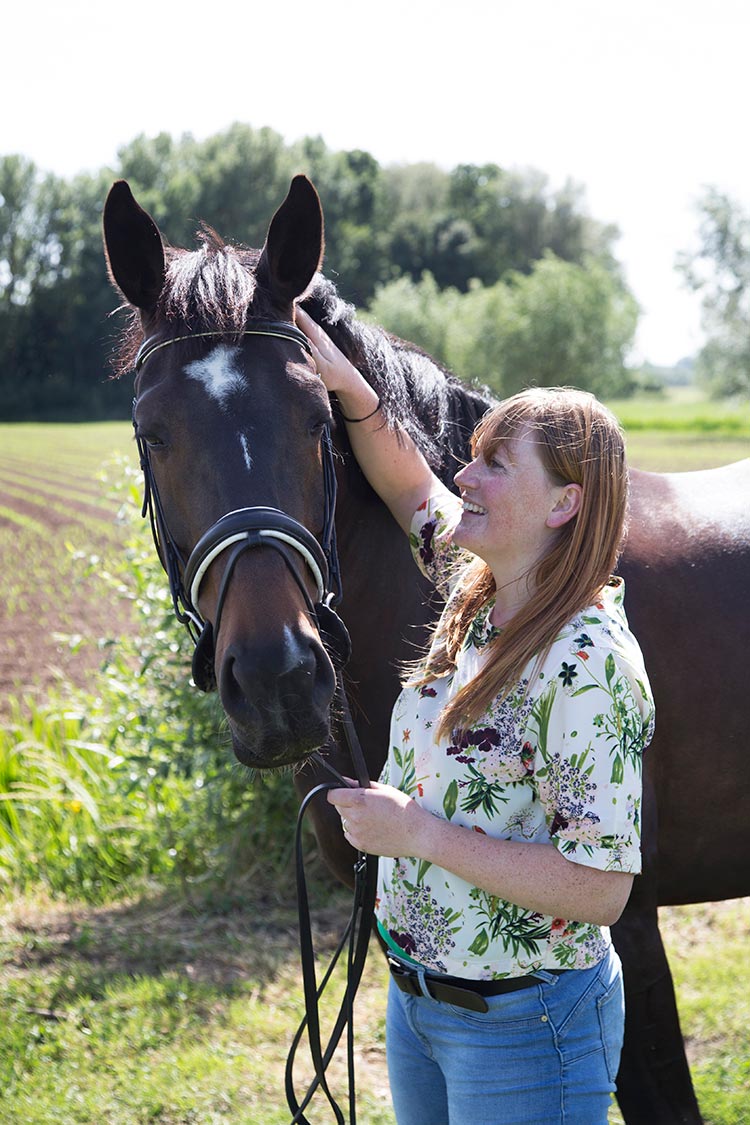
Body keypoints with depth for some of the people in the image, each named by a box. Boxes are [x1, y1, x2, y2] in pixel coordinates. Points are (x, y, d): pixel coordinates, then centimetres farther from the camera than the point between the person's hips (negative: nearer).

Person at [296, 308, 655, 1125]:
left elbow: (600, 889, -27)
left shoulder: (588, 665, -25)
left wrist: (418, 831, -25)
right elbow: (411, 489, 19)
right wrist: (350, 390, 1)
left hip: (524, 1026, -8)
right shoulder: (476, 590, 0)